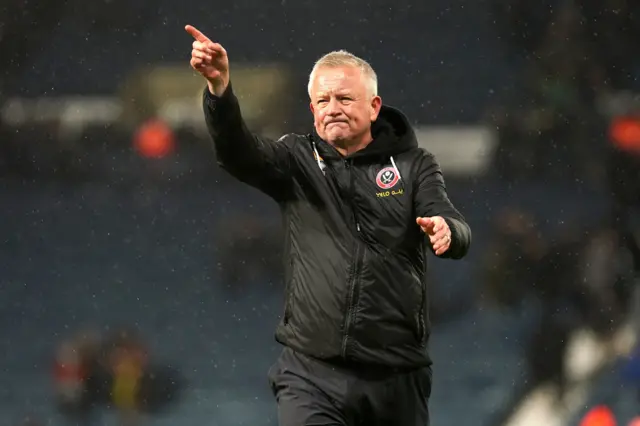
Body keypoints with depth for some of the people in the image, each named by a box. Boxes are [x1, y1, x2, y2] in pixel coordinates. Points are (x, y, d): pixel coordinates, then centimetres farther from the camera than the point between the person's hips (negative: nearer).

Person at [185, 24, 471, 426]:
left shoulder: (413, 166, 5)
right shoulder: (298, 160, 6)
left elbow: (459, 235, -8)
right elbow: (239, 151, -12)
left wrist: (446, 231, -34)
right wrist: (219, 88, -32)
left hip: (396, 374, 1)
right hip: (311, 373, -1)